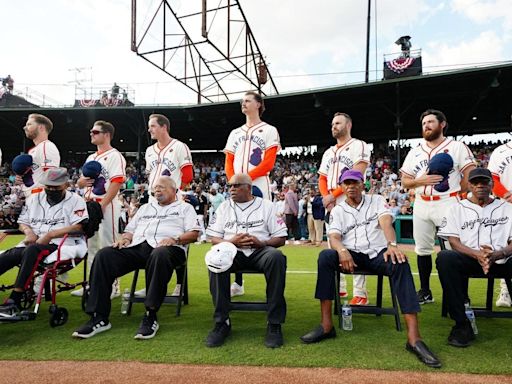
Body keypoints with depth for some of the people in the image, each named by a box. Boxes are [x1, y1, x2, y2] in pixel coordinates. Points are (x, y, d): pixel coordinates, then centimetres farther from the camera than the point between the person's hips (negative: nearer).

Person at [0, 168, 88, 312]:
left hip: (62, 245, -6)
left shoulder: (75, 200, 3)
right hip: (34, 243, 6)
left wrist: (50, 235, -17)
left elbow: (77, 227, -10)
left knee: (31, 250, -34)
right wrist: (29, 231, -1)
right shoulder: (34, 198, 21)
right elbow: (22, 222, 23)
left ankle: (15, 299, -34)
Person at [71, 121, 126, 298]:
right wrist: (81, 181, -1)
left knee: (108, 246, -6)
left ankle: (113, 286, 2)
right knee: (91, 246, 13)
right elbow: (80, 183, 24)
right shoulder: (91, 158, 20)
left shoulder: (115, 156, -7)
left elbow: (116, 183, -17)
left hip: (106, 206, -9)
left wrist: (102, 205, -23)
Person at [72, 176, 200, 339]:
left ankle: (150, 317, -35)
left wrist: (175, 239, -11)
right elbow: (130, 229, 29)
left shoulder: (184, 208, 21)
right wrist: (125, 238, 6)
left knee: (160, 255, -42)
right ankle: (99, 318, -21)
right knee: (104, 255, -21)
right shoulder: (145, 208, 36)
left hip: (165, 247, -5)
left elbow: (194, 234, 7)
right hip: (137, 246, 5)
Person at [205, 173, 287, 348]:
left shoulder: (266, 206, 10)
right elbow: (214, 238, 9)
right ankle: (222, 322, -24)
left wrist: (262, 243, -14)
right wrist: (231, 242, -11)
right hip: (232, 250, 2)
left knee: (276, 257, -35)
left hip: (260, 250, -1)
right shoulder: (224, 207, 16)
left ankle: (274, 323, -27)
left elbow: (281, 238, 5)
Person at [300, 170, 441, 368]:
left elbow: (386, 222, -7)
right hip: (350, 255, 1)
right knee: (325, 256, -30)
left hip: (378, 253, -1)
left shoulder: (377, 200, 13)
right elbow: (334, 237, -3)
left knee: (400, 263, -34)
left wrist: (391, 245, -29)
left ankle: (414, 337, -39)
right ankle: (327, 325, -29)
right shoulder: (337, 210, 14)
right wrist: (342, 251, -28)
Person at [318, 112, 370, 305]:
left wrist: (333, 195, -12)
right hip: (331, 205, 7)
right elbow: (322, 179, 18)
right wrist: (326, 197, -2)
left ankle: (360, 294, -7)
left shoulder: (359, 146, 1)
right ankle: (338, 288, 19)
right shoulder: (328, 152, 22)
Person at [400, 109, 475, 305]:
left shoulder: (457, 147, 2)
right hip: (421, 205, 5)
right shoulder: (415, 152, 14)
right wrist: (422, 180, -7)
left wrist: (457, 193, -6)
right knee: (422, 249, 9)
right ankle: (425, 291, 20)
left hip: (447, 203, -4)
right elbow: (404, 181, 11)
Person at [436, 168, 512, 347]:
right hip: (469, 259, -1)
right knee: (444, 258, -34)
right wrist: (477, 254, -18)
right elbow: (454, 242, 2)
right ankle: (462, 325, -26)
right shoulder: (458, 208, 14)